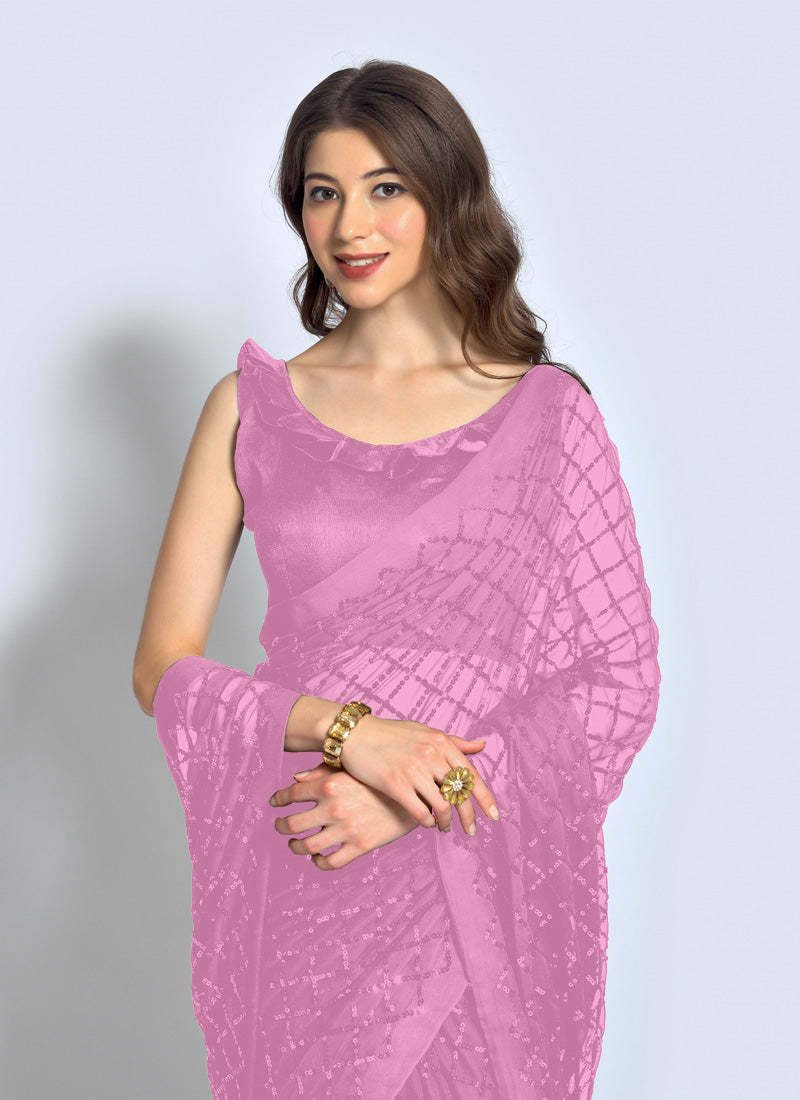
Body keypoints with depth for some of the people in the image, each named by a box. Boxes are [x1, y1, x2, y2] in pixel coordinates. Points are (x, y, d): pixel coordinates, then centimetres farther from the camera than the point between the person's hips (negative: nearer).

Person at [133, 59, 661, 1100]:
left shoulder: (549, 412, -3)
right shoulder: (252, 407, 1)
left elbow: (623, 683, -4)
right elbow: (165, 666, -1)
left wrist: (418, 798, -14)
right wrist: (347, 729, -16)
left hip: (492, 890, -1)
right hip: (300, 888, 1)